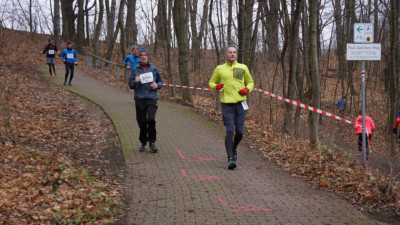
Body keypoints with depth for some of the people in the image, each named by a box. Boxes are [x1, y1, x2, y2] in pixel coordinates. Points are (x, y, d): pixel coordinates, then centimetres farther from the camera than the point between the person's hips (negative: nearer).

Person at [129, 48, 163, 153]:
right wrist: (135, 82, -12)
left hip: (151, 98, -1)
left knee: (151, 120, -17)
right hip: (139, 99, 1)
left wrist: (157, 85, -6)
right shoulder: (135, 69, 8)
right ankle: (143, 142, 19)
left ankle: (152, 142, -6)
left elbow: (160, 82, 16)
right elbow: (131, 85, 10)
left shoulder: (153, 69, 8)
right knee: (142, 122, 3)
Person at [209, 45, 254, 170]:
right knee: (230, 131, -11)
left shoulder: (243, 67, 9)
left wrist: (247, 89, -3)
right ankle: (230, 159, -8)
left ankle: (234, 149, 34)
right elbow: (211, 82, 17)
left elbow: (250, 82, 19)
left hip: (240, 103, 2)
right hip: (227, 104, -2)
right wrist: (216, 86, -7)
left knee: (240, 132, 2)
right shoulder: (220, 69, 7)